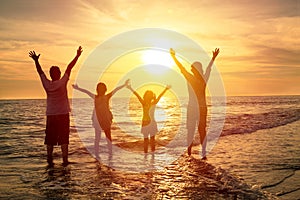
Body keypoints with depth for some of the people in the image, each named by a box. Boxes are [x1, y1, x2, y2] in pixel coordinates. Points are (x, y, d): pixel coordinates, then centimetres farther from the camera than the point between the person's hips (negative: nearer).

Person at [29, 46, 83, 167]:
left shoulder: (47, 84, -1)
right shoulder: (62, 82, -9)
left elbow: (40, 71, 11)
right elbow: (69, 68, -5)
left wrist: (36, 60, 24)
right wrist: (77, 56, -1)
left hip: (50, 115, 3)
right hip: (63, 115, -3)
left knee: (50, 139, 9)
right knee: (64, 138, 1)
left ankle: (49, 159, 8)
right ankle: (65, 160, -1)